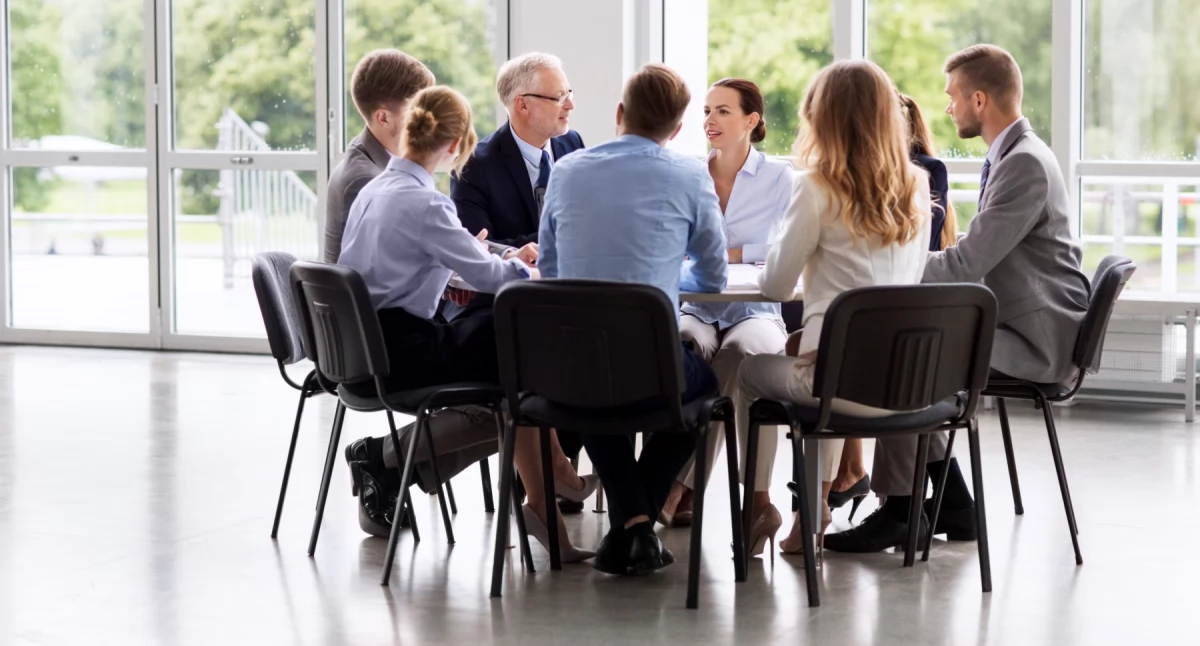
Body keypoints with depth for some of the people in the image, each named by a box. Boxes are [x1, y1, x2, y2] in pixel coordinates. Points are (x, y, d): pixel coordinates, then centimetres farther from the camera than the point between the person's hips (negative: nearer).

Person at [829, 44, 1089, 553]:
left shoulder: (1026, 163, -19)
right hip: (1017, 324, 10)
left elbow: (967, 263, -23)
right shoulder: (1013, 155, 14)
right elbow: (975, 258, 17)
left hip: (1037, 339, -10)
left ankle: (899, 511, -5)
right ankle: (951, 505, 11)